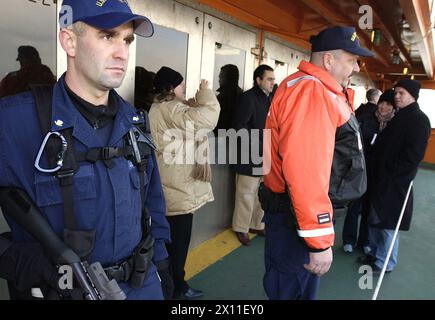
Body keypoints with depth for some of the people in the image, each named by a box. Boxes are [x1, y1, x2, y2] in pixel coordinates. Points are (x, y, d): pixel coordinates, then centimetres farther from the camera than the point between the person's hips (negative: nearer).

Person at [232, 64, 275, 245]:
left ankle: (257, 225, 32)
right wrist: (257, 145, -18)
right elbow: (240, 127, -16)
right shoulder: (248, 98, -11)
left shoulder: (270, 98, 11)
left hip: (266, 155, 7)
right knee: (246, 194, 4)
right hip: (250, 156, -7)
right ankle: (241, 228, 21)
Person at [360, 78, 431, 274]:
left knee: (387, 222, 2)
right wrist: (377, 170, 10)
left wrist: (391, 171, -16)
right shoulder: (400, 117, 16)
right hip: (381, 179, 9)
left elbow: (413, 154, -19)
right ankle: (375, 253, 33)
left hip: (395, 182, -8)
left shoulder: (419, 119, -11)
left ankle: (385, 263, 17)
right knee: (375, 219, 16)